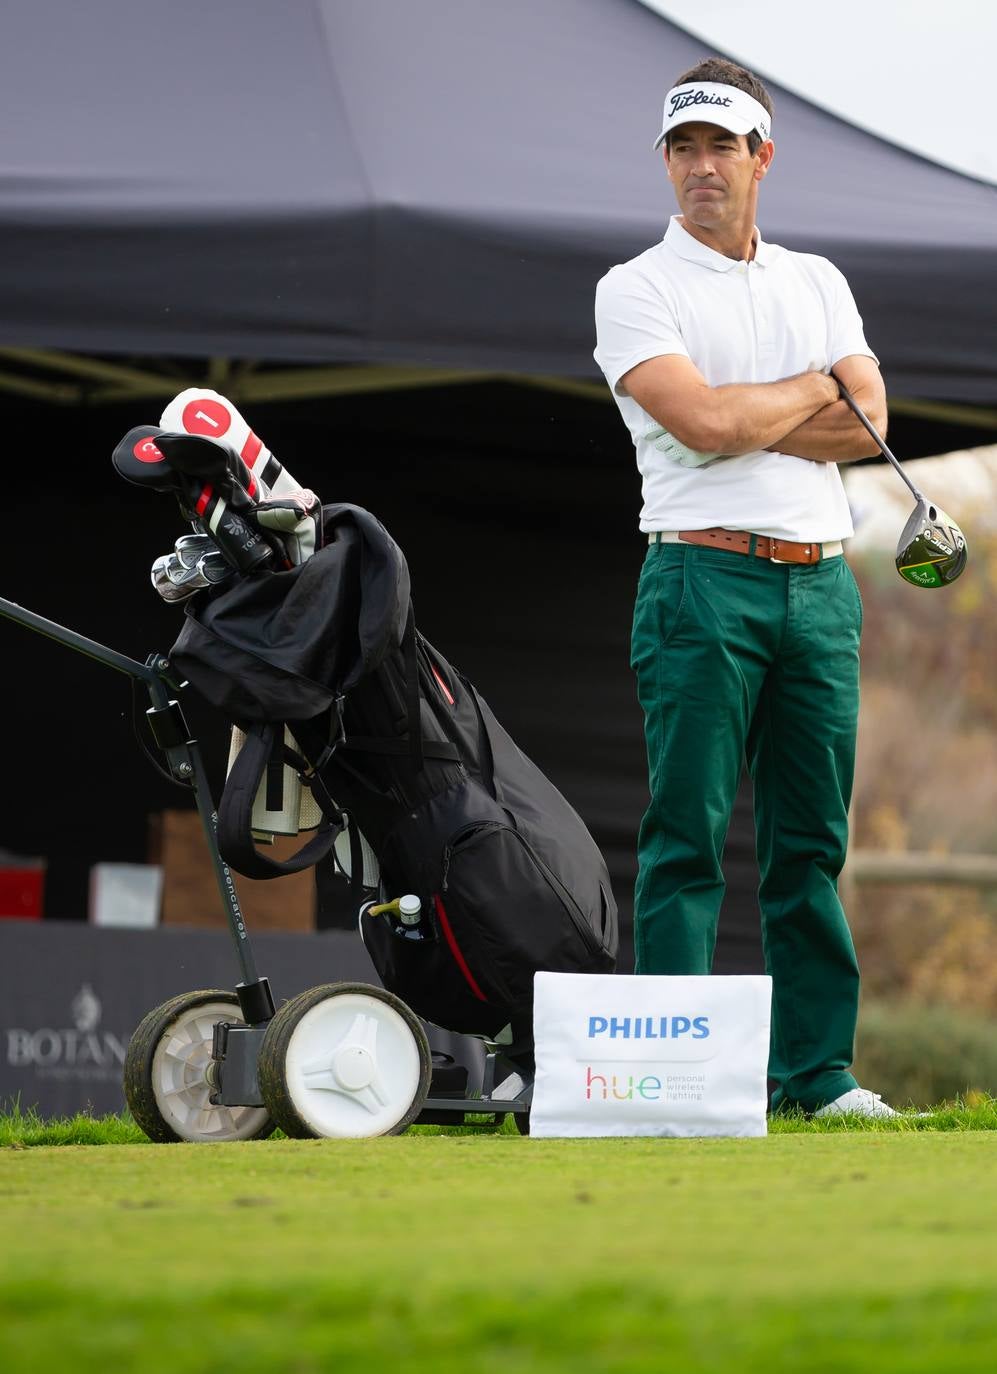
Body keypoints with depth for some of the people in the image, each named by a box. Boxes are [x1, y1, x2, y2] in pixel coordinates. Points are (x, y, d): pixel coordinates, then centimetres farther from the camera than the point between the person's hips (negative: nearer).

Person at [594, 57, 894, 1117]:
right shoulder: (636, 288, 2)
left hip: (821, 584, 5)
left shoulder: (817, 283, 17)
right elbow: (705, 422, -14)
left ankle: (819, 1070, 9)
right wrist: (811, 391, 2)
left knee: (812, 840, 6)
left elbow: (868, 423, 2)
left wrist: (742, 421, -8)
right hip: (706, 580, -5)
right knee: (688, 839, -6)